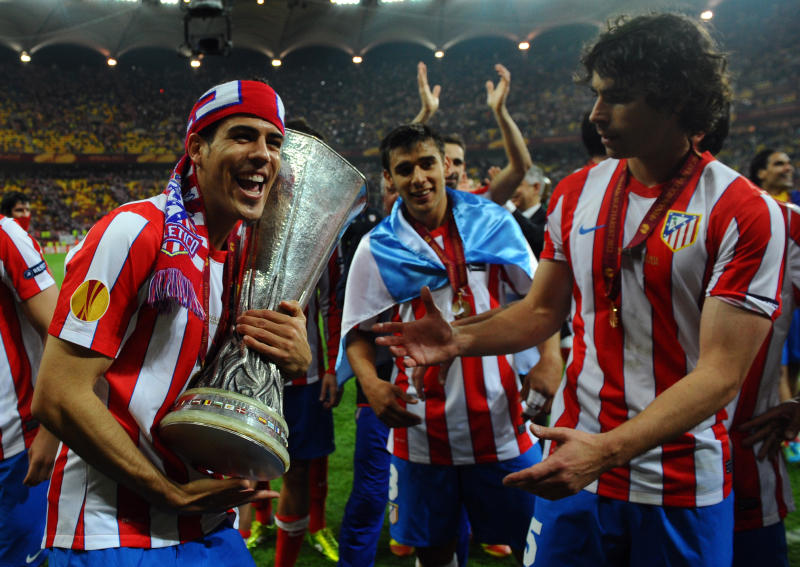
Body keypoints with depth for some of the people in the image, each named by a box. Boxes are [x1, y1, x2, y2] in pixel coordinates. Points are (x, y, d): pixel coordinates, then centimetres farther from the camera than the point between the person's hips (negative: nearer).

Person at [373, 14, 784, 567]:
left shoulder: (746, 213, -14)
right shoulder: (575, 193, 1)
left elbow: (721, 372, -18)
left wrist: (606, 450, -28)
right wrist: (460, 340, -8)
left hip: (682, 487, -3)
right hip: (576, 461, 4)